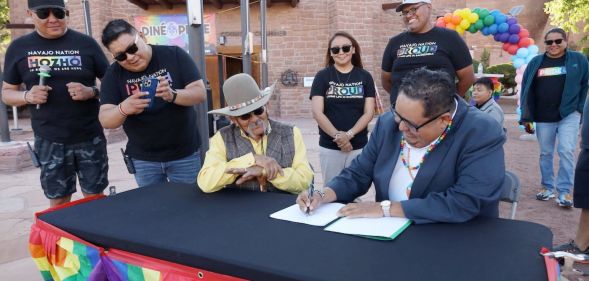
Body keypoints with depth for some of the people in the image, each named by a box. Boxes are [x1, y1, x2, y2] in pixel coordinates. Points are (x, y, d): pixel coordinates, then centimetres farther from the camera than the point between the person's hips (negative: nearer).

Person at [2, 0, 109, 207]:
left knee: (94, 196, 9)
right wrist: (28, 96, -11)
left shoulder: (85, 43, 0)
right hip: (49, 141, 1)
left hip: (89, 137, -1)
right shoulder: (18, 48, 4)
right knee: (58, 200, 10)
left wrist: (91, 92, -16)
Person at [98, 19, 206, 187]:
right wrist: (124, 108, -32)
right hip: (143, 159, 2)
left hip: (184, 154, -1)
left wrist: (172, 95, -31)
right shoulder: (113, 74, -4)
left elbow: (200, 93, -12)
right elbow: (105, 120, -10)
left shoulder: (174, 55, -9)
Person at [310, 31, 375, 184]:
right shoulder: (322, 76, 0)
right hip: (329, 147, -1)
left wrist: (349, 134, -14)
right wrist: (337, 136, -16)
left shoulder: (365, 77, 4)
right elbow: (317, 113, -7)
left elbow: (369, 112, -1)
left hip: (359, 146, 1)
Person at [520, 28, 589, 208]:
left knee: (566, 152, -8)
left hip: (569, 115, -2)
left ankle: (565, 191, 1)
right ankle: (547, 187, 23)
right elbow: (526, 89, 6)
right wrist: (526, 116, 2)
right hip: (543, 118, 2)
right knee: (546, 153, 10)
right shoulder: (536, 63, 6)